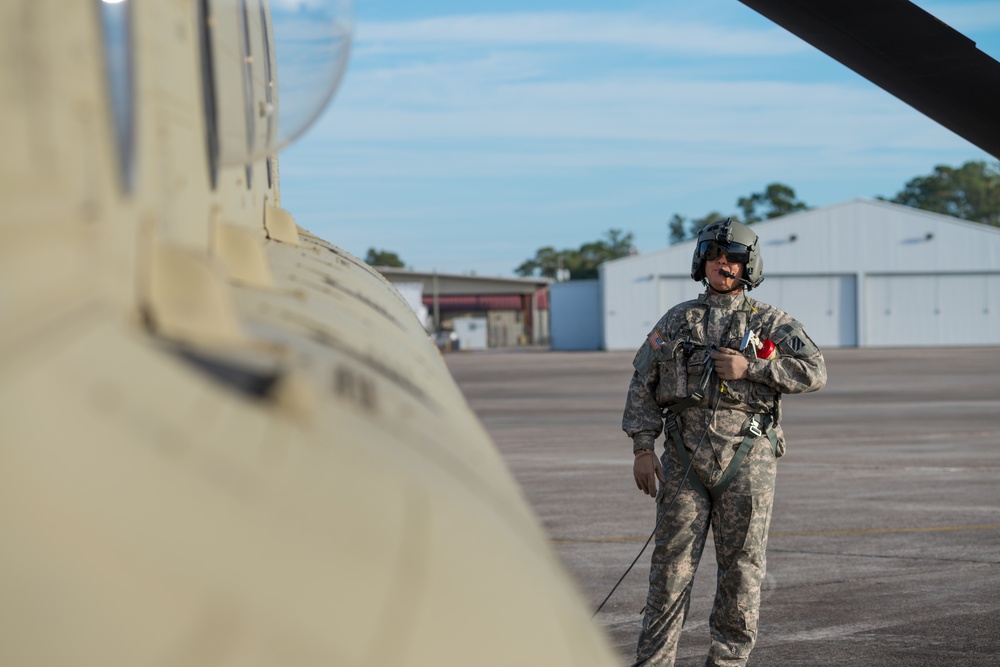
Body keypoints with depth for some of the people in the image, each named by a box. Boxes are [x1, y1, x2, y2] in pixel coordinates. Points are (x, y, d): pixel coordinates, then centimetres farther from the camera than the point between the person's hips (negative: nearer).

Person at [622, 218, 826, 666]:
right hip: (686, 458, 1)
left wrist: (749, 367, -14)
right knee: (672, 564, 1)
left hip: (746, 459, -1)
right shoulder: (676, 321, 11)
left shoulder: (769, 322, 5)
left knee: (742, 567, 3)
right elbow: (642, 384, 10)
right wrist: (642, 448, 1)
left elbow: (814, 372, -6)